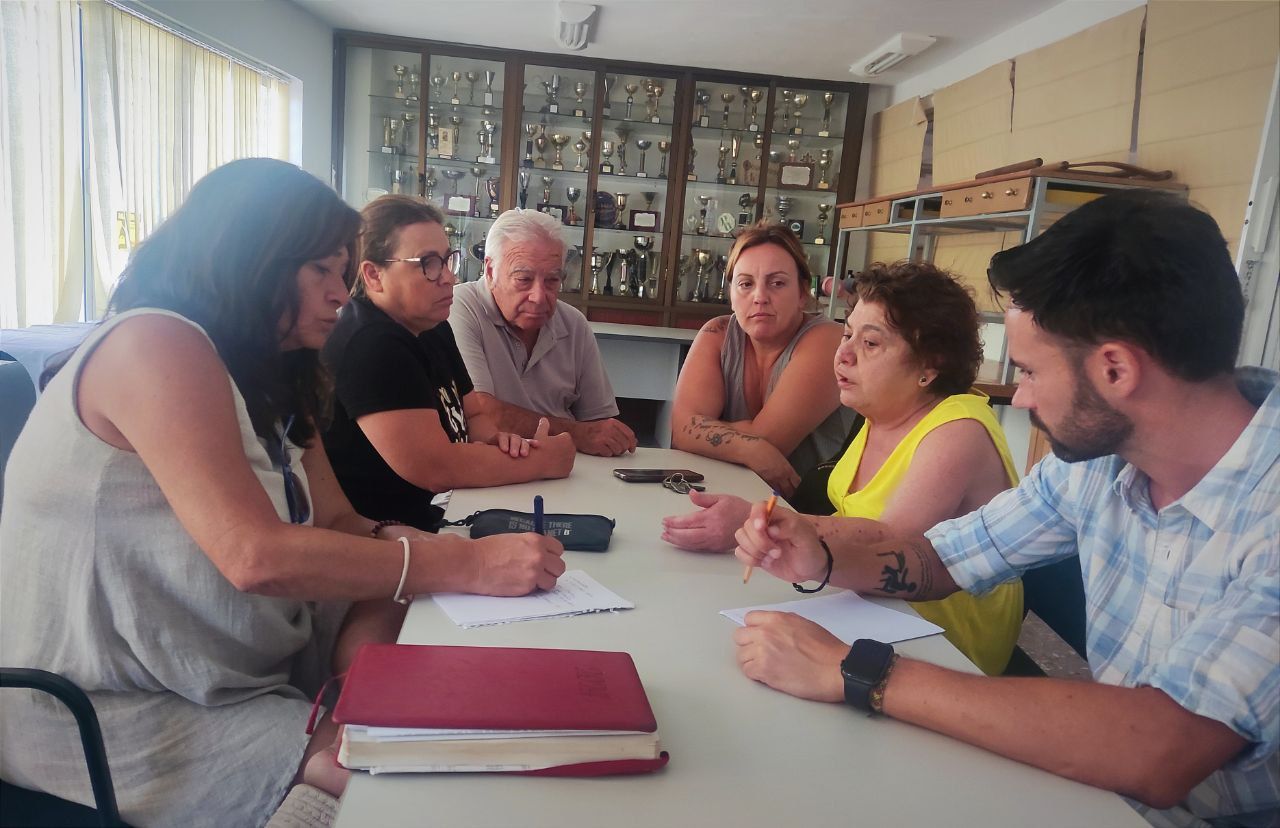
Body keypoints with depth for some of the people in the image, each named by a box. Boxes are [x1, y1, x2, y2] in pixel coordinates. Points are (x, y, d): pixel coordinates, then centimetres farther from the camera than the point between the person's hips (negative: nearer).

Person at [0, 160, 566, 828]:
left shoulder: (258, 375, 11)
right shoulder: (154, 346, -20)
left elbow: (333, 522, 2)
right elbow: (256, 557, -30)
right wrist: (471, 565, -28)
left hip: (220, 667, 9)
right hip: (112, 715, -9)